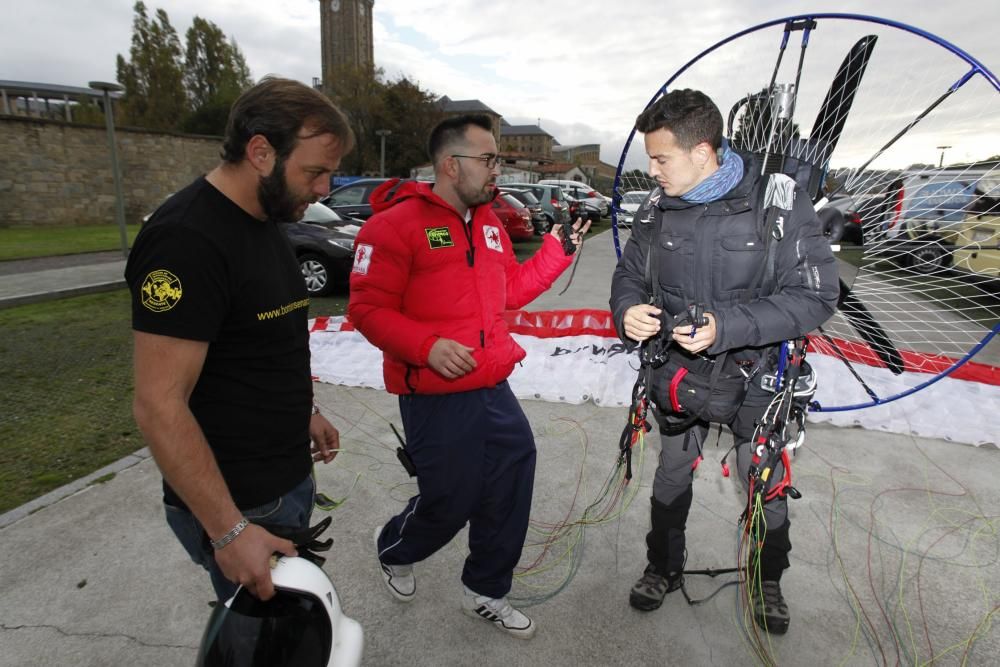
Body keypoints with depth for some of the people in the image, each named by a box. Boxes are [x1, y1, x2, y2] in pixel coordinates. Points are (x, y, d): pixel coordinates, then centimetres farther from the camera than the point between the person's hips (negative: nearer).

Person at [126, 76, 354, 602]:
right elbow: (159, 406, -24)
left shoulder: (264, 222, 6)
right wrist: (228, 531, -22)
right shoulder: (186, 239, -23)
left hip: (289, 479, 8)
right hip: (238, 503, -8)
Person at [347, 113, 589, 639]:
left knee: (508, 491, 14)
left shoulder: (489, 223, 12)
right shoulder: (396, 224, -13)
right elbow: (368, 309, -14)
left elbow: (511, 291, 18)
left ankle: (487, 593, 39)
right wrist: (427, 345, -26)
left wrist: (556, 251, 10)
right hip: (436, 401, -7)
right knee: (450, 503, 7)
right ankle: (393, 550, 44)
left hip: (493, 389, 8)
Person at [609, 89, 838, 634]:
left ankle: (766, 582, 45)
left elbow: (815, 297, -19)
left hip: (754, 373, -2)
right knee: (672, 474, 19)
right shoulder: (658, 205, -7)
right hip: (678, 369, 3)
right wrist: (628, 311, -19)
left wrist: (727, 326, -32)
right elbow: (629, 273, 4)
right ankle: (663, 568, 44)